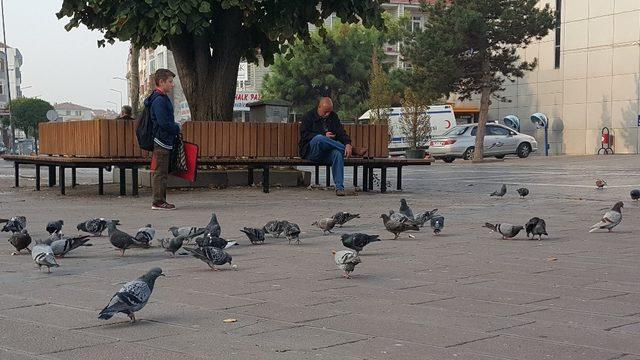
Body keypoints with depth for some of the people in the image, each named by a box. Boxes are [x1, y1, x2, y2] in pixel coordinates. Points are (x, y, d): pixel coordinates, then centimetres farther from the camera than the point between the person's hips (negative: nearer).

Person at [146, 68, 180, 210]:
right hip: (161, 141, -10)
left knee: (162, 172, 12)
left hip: (164, 141, 10)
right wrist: (177, 129, -7)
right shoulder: (159, 100, -16)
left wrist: (174, 128, 9)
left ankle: (160, 201, 17)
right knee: (160, 172, -7)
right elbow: (164, 123, -22)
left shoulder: (162, 98, 17)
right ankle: (158, 202, -4)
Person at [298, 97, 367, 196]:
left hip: (327, 153, 3)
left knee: (338, 153, -34)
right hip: (311, 152, -3)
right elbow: (304, 135, -6)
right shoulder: (309, 117, 6)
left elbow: (341, 132, 3)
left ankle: (339, 187, -39)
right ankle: (353, 151, -26)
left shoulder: (333, 117, 17)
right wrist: (324, 136, -14)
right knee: (319, 138, -37)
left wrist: (348, 144, -19)